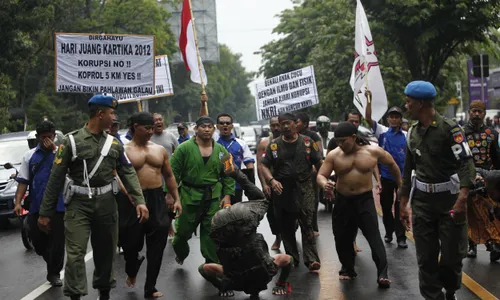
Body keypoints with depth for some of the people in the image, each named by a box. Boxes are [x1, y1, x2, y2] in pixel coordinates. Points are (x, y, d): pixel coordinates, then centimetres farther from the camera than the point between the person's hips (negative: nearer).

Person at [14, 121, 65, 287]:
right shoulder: (30, 155, 10)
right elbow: (23, 181, 7)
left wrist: (53, 149, -14)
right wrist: (18, 202, -2)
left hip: (57, 205, -3)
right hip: (36, 205, 3)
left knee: (57, 241, -1)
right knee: (37, 240, 9)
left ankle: (54, 273, 14)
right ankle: (52, 265, 34)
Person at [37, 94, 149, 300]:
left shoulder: (114, 144, 8)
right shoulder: (72, 141, -6)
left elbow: (128, 173, 5)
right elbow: (56, 178, -4)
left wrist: (139, 201, -9)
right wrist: (45, 212, -4)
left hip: (107, 204, 4)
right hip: (79, 204, -4)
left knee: (106, 253, 13)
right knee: (75, 253, -11)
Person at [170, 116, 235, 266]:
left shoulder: (221, 150, 5)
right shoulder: (184, 148, -6)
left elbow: (228, 175, 9)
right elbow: (173, 172, -5)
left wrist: (227, 195, 1)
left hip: (214, 198, 2)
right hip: (189, 197, -2)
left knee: (211, 232, 3)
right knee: (183, 230, 8)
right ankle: (181, 253, 38)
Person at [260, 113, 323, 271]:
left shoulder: (307, 142, 4)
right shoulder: (274, 145, 6)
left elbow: (319, 163, 6)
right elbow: (264, 165, 4)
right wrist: (272, 180, -14)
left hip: (304, 189, -2)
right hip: (282, 191, 2)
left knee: (307, 224, -10)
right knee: (286, 227, 8)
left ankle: (311, 259, -15)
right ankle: (292, 258, 19)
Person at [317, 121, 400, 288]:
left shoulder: (373, 151, -6)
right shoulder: (333, 155, -5)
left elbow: (392, 164, 10)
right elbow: (321, 175, -5)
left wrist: (400, 184, 14)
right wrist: (324, 184, -29)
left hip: (365, 199, -2)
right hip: (342, 201, 3)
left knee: (373, 235, -13)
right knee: (342, 237, 10)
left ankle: (382, 274, -14)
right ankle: (348, 269, 30)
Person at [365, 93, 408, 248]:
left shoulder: (406, 136, 0)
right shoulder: (382, 132, 1)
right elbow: (368, 118, -8)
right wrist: (369, 100, -19)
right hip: (386, 176, 1)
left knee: (400, 207, 2)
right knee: (386, 206, 12)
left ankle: (401, 237, 6)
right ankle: (389, 232, 28)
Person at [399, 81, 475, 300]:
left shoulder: (450, 128, -11)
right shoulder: (412, 133, 9)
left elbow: (466, 164, -18)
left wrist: (462, 199, -30)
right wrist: (403, 204, 15)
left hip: (449, 198, -5)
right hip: (422, 201, 5)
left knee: (452, 254, 2)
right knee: (426, 257, 4)